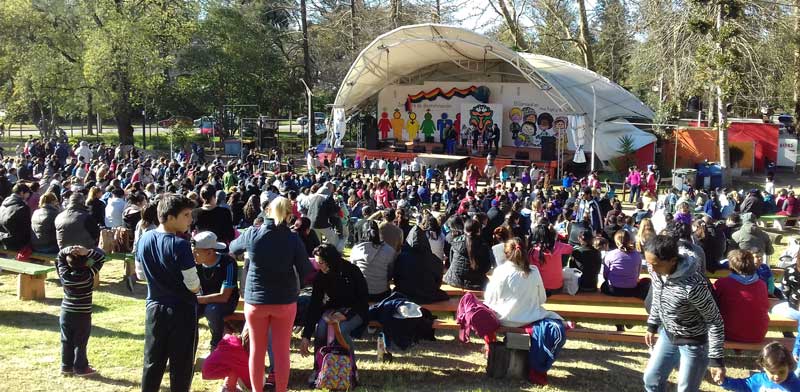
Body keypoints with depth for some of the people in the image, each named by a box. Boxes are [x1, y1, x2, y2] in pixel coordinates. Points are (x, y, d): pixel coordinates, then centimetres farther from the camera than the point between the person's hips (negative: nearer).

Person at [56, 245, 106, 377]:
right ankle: (81, 368, 10)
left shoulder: (64, 274, -8)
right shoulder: (88, 275, -18)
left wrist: (68, 250, -14)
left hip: (66, 314, 4)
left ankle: (66, 366, 20)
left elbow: (60, 256, 5)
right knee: (80, 343, 4)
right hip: (82, 316, -4)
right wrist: (87, 252, -25)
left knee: (66, 341, 12)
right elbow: (101, 258, -14)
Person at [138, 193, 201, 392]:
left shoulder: (144, 240, 0)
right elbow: (194, 285, -18)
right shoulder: (180, 245, -21)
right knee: (181, 366, 5)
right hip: (182, 310, -6)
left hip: (154, 307, 6)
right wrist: (196, 286, 2)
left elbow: (141, 274, 13)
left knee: (152, 363, 14)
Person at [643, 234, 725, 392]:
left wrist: (717, 359, -21)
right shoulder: (656, 271, -15)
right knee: (651, 379, 17)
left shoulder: (693, 285, -36)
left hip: (694, 343, -7)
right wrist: (652, 326, 15)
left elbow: (715, 321, -24)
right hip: (668, 335, 7)